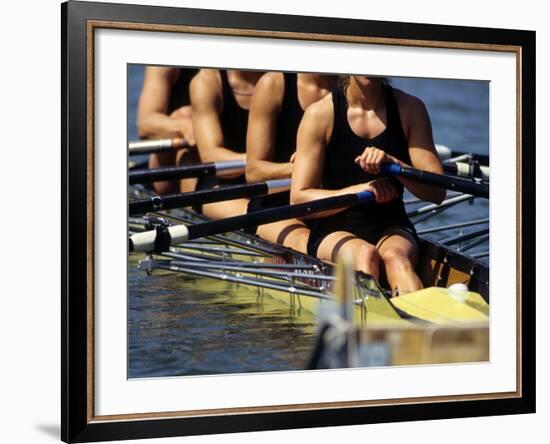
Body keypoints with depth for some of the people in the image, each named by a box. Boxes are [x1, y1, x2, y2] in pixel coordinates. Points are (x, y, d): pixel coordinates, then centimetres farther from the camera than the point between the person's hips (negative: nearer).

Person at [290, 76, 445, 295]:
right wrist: (359, 190, -21)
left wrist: (392, 164, -22)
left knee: (395, 256, -33)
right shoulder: (321, 114, -3)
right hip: (335, 231, -1)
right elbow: (299, 199, -7)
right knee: (365, 253, -34)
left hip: (392, 229, 1)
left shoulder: (410, 109, 4)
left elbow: (437, 192, -3)